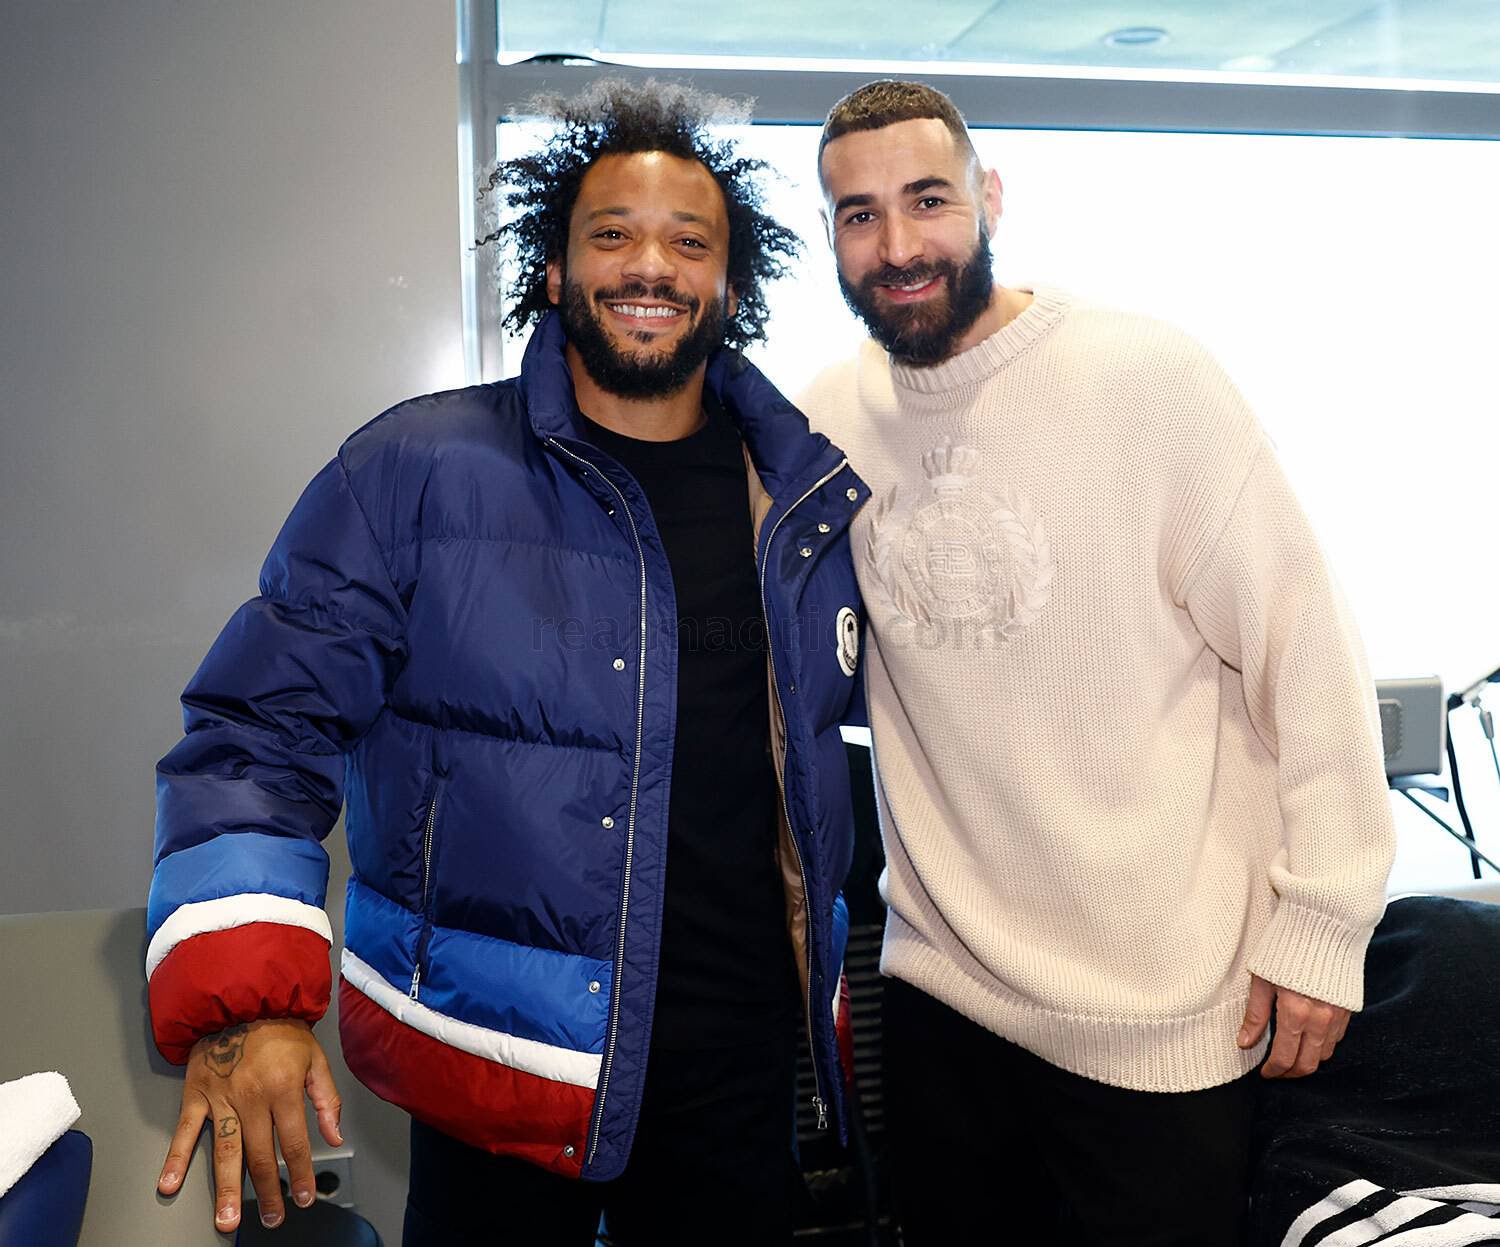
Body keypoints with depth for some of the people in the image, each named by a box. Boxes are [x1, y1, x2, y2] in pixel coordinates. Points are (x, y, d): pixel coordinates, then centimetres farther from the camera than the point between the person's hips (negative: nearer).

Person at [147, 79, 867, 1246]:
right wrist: (246, 1000, -19)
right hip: (495, 1082, -3)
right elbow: (263, 730, -9)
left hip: (744, 1064, 3)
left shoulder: (817, 492, 2)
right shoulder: (417, 469, -9)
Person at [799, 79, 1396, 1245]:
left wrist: (1321, 922, -10)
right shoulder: (824, 419, 0)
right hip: (940, 986, 4)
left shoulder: (1148, 376, -13)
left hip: (1160, 1017, -4)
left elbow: (1304, 646, -10)